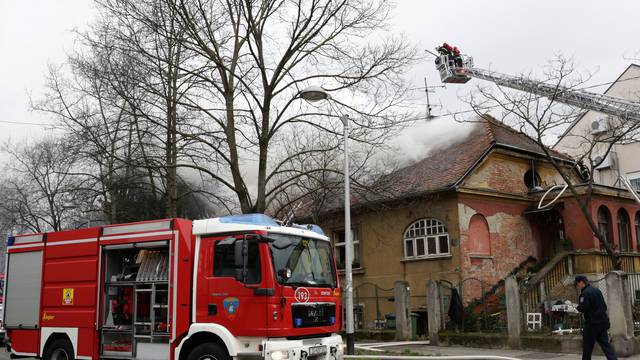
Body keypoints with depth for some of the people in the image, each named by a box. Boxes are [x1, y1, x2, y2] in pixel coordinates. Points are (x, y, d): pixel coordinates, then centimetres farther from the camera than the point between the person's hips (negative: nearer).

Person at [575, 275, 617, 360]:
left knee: (587, 345, 5)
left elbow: (582, 308, -19)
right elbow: (604, 306, 17)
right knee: (605, 343, 4)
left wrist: (578, 306, 0)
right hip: (603, 321, 8)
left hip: (592, 323, -8)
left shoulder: (585, 293, -14)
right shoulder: (597, 291, 13)